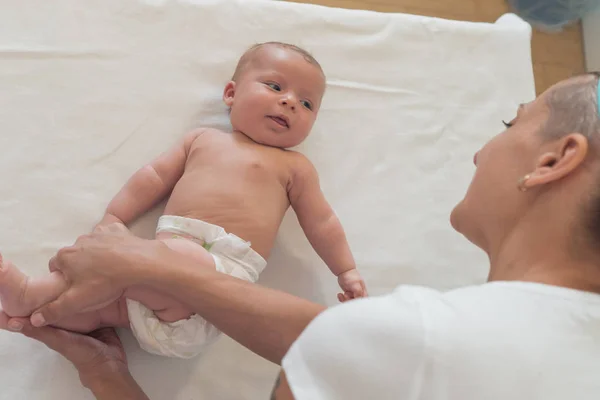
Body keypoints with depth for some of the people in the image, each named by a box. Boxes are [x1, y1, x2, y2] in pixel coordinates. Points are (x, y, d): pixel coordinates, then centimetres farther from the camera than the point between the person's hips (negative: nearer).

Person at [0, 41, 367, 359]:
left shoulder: (294, 166, 16)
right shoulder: (202, 139, 25)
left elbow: (321, 222, 16)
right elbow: (155, 177, 23)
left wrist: (347, 271, 11)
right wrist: (113, 218, 15)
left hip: (223, 269, -6)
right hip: (170, 252, 6)